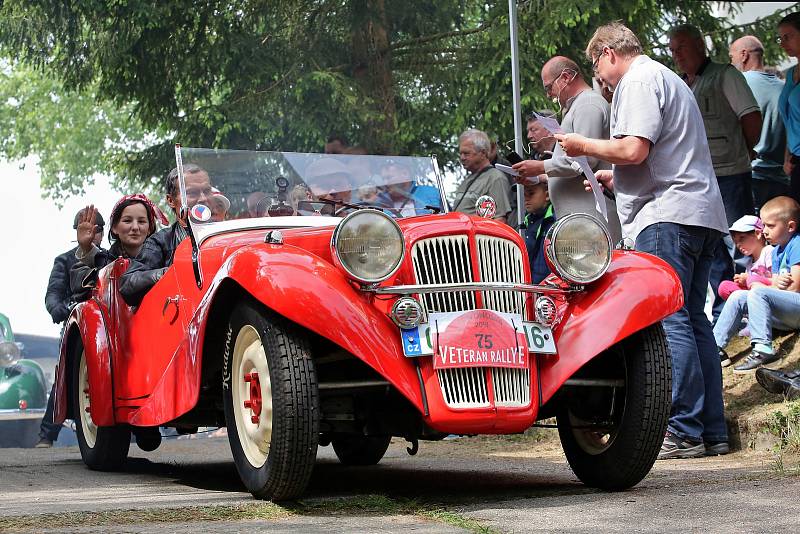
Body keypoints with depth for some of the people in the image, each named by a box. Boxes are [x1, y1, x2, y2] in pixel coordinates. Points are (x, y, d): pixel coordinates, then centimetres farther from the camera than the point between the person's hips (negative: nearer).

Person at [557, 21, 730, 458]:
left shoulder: (637, 81, -5)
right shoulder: (668, 79, 28)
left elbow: (634, 149, -17)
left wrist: (584, 146, -3)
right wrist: (615, 177, 32)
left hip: (667, 213, -10)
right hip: (701, 213, 10)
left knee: (668, 321, -12)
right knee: (692, 320, 9)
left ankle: (684, 432, -14)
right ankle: (712, 431, 9)